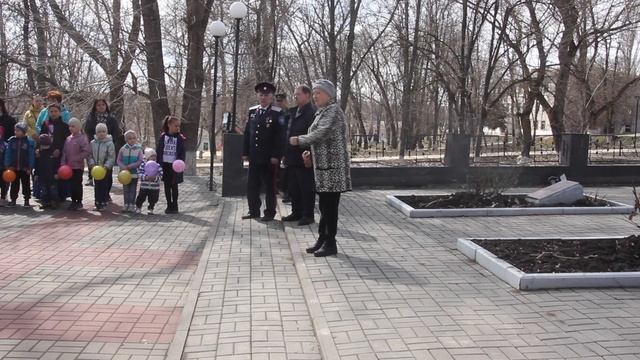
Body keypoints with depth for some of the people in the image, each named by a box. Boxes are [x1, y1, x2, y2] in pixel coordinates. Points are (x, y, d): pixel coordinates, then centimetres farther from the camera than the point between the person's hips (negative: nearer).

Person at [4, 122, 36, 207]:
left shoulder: (29, 141, -7)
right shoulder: (11, 141, 0)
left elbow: (31, 155, -7)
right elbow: (8, 154, 2)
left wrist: (30, 167, -9)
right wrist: (7, 165, -3)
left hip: (25, 168, -2)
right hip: (14, 168, 2)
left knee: (26, 184, 8)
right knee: (14, 184, 11)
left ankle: (27, 200, 17)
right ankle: (13, 199, 20)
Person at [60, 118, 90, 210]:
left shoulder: (82, 138, -9)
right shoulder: (68, 138, 11)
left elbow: (87, 151, -17)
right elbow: (64, 152, 12)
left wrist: (76, 158, -16)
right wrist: (63, 163, 1)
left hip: (78, 166, -6)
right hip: (69, 166, 6)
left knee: (77, 184, -1)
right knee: (71, 184, 10)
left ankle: (79, 202, 10)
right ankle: (73, 201, 21)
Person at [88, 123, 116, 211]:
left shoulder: (109, 143, -7)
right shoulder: (92, 143, 4)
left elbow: (112, 157, -9)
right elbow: (90, 155, 7)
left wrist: (106, 166, -19)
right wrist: (91, 163, -10)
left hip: (106, 169, -4)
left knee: (104, 187, 1)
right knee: (97, 187, 9)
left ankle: (103, 203, 9)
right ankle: (97, 203, 17)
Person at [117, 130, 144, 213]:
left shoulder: (139, 149, -4)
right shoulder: (123, 149, 0)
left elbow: (140, 161, -7)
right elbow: (119, 160, 2)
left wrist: (131, 166, -17)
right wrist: (123, 167, -14)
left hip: (134, 173, -2)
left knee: (133, 190, 5)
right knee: (126, 190, 9)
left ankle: (132, 205, 11)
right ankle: (126, 204, 16)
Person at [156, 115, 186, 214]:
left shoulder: (180, 138, -2)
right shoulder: (163, 136, 1)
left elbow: (183, 152, -2)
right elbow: (158, 150, 4)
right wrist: (158, 164, -1)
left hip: (174, 165, -2)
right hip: (164, 165, 2)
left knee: (174, 186, 3)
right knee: (167, 186, 9)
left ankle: (174, 206, 12)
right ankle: (169, 205, 18)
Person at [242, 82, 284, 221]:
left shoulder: (277, 113, -6)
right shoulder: (252, 111, 11)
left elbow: (279, 136, -10)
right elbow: (247, 133, 12)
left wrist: (276, 156, -16)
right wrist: (245, 152, 8)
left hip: (269, 158, -5)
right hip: (254, 156, 5)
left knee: (269, 186, 4)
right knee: (252, 185, 9)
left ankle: (270, 212, 13)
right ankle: (254, 211, 21)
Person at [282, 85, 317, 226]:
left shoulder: (313, 113, -12)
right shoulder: (294, 112, 15)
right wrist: (286, 154, 15)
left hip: (304, 159, -9)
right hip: (292, 159, 9)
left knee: (307, 189, 2)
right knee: (293, 188, 15)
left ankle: (308, 215, 11)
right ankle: (296, 212, 26)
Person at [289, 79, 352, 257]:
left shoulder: (333, 110, -12)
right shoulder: (322, 112, 17)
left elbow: (322, 134, -23)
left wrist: (299, 140, -12)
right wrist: (311, 152, 10)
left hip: (333, 167, -9)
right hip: (323, 166, 9)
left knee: (330, 206, -3)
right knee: (324, 206, 14)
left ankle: (330, 244, 4)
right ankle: (322, 239, 21)